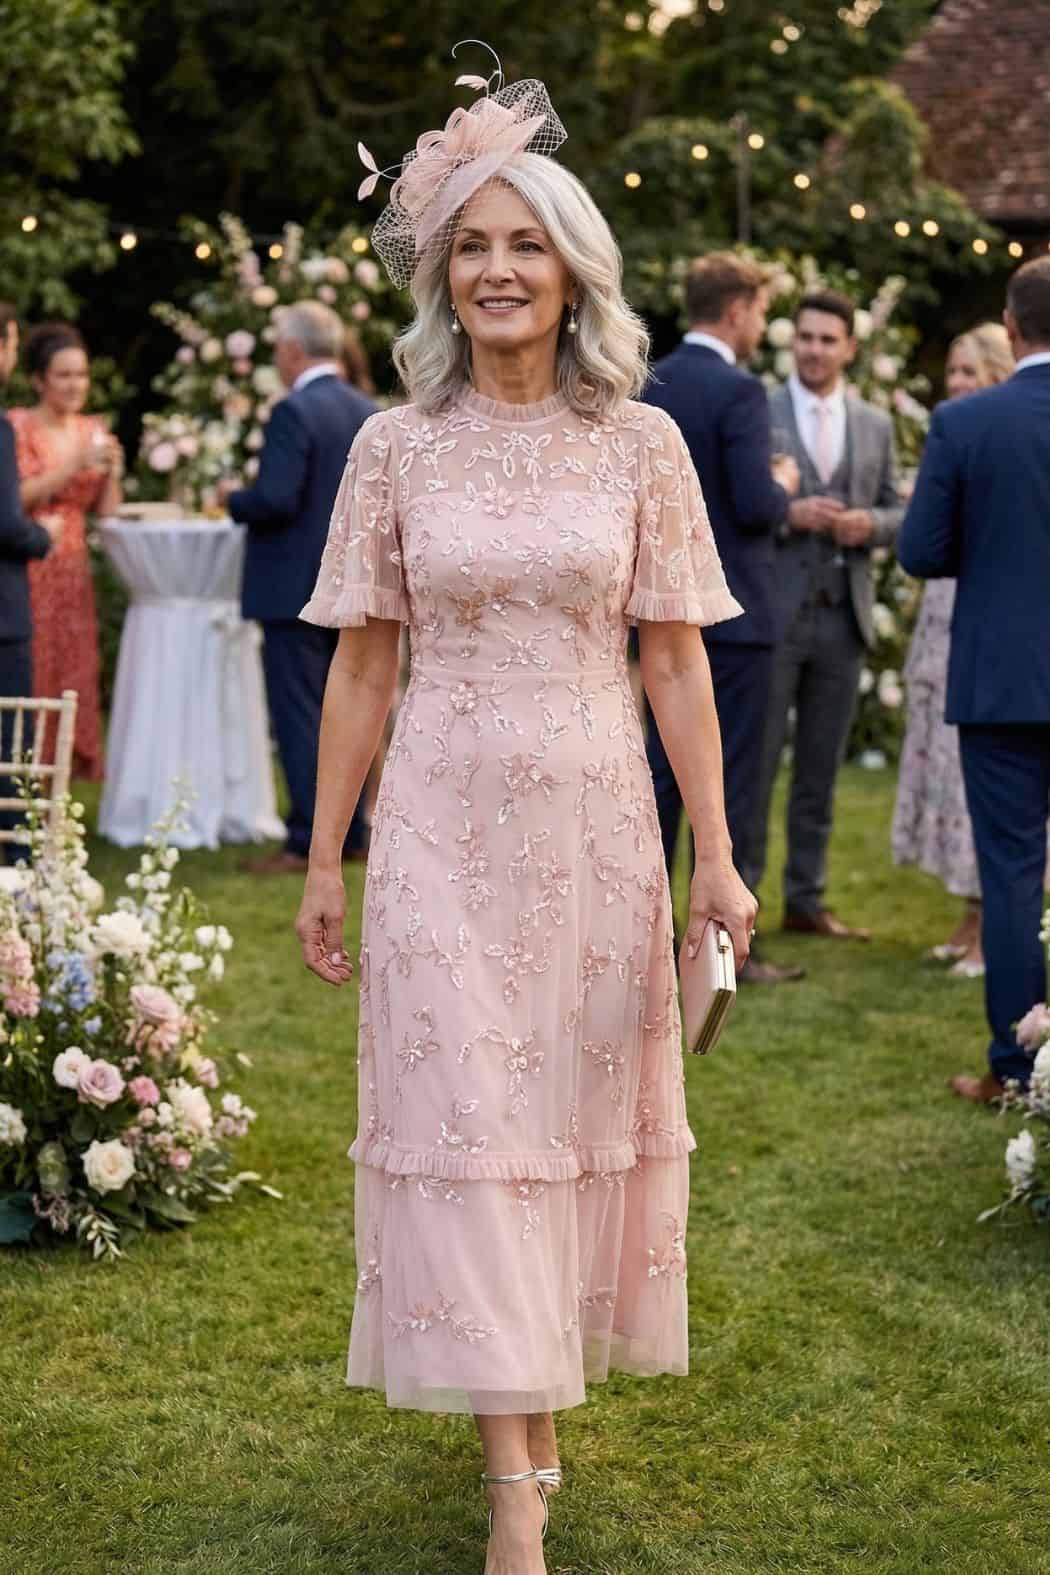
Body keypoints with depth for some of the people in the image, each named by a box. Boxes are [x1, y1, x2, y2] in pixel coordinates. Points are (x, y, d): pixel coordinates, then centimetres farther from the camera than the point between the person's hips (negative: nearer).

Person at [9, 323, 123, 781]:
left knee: (72, 678, 3)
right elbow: (15, 499, -14)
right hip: (26, 571, -5)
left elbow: (106, 512, 10)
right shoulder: (17, 427, -4)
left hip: (74, 574, 5)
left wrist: (112, 473, -8)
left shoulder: (94, 431, 12)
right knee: (28, 680, -7)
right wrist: (73, 466, -18)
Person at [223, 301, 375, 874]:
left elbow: (275, 500, -23)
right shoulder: (368, 412, 8)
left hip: (296, 590, -8)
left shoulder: (294, 412, -16)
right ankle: (351, 832, 18)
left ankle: (308, 842, -3)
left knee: (298, 718, -3)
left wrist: (232, 499, -5)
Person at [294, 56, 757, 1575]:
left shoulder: (641, 442, 1)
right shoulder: (396, 446, 1)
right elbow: (362, 666, 3)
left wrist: (715, 852, -2)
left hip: (594, 822, 1)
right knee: (466, 1119, -2)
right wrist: (325, 861, 2)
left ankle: (548, 1380, 31)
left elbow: (676, 662, 2)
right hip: (444, 823, 0)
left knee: (578, 1105, 8)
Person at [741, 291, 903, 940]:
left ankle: (806, 899, 18)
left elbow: (897, 514, 13)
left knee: (821, 766, 10)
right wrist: (789, 515, -18)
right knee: (755, 761, -2)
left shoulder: (876, 425, 12)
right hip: (771, 612, -4)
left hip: (843, 614, 4)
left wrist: (869, 523, -8)